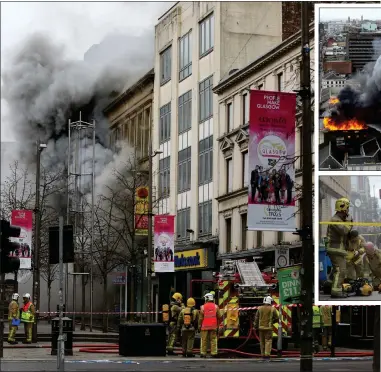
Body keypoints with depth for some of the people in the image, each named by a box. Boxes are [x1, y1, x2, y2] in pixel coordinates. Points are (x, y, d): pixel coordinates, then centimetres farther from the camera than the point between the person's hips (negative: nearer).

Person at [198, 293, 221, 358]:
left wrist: (199, 326, 3)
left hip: (205, 326, -1)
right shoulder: (216, 307, 3)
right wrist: (218, 324, 16)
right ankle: (214, 353, -1)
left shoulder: (203, 307, -3)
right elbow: (219, 317, 5)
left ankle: (203, 353, 4)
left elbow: (201, 318, -3)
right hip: (213, 326, 1)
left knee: (204, 340, 4)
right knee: (213, 340, 3)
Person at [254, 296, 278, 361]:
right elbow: (276, 319, 1)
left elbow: (256, 319, 0)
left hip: (261, 327, 3)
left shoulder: (260, 309, 2)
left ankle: (263, 355, 15)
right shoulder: (272, 309, -4)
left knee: (262, 342, 11)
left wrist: (255, 327, 5)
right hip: (268, 328, -3)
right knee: (268, 341, -2)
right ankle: (267, 355, -14)